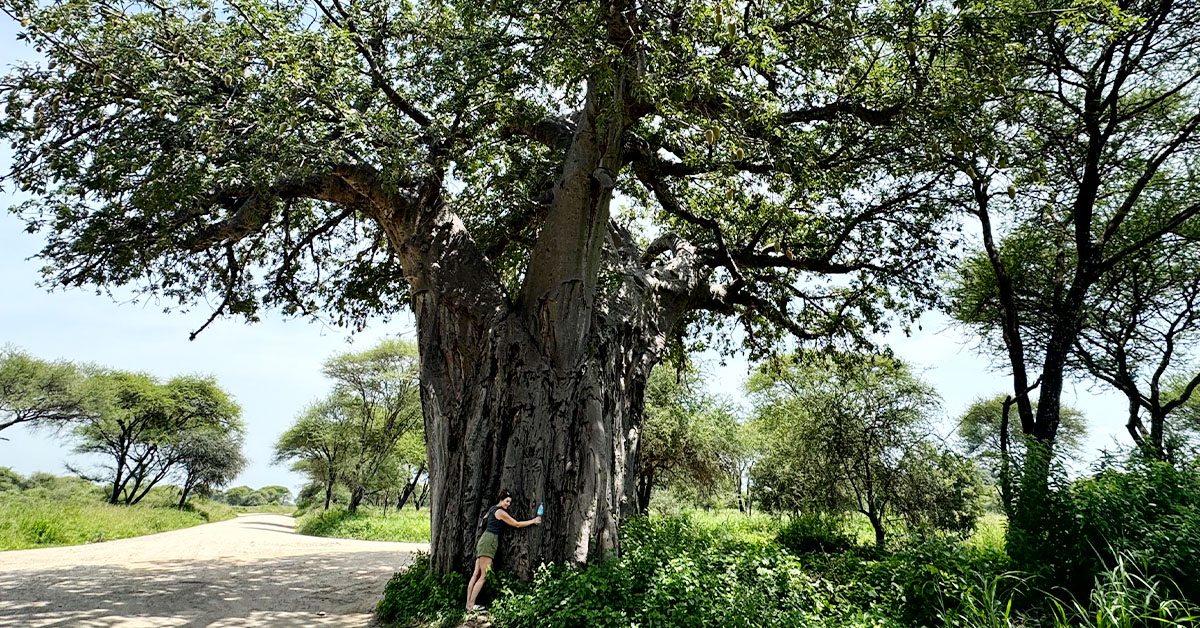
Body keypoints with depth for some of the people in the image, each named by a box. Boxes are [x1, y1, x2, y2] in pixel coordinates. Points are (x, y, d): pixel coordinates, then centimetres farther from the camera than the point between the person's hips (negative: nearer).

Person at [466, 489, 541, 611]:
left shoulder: (492, 509, 17)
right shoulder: (500, 512, -8)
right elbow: (517, 524, -4)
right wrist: (533, 521, 3)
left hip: (485, 540, 9)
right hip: (489, 542, -9)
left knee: (476, 574, 5)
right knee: (484, 576, -8)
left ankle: (469, 603, 4)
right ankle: (471, 605, -8)